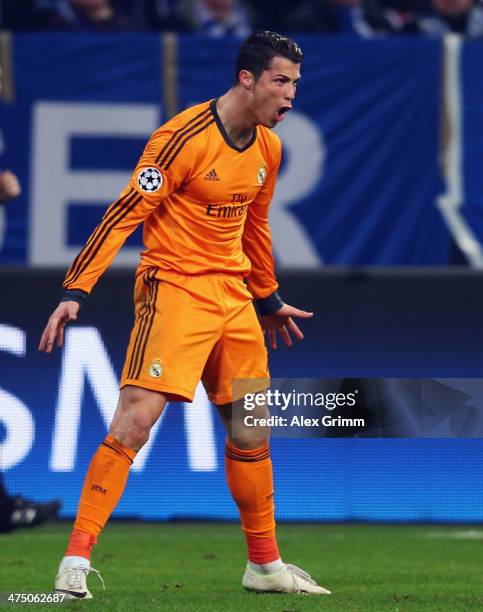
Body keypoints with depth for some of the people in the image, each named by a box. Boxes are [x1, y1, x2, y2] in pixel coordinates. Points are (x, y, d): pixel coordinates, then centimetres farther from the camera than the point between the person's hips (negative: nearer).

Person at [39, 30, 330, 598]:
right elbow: (124, 213, -16)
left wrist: (268, 299, 32)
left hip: (233, 292, 7)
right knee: (137, 416, -19)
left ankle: (265, 565, 25)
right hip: (175, 287, -7)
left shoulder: (268, 147, 9)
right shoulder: (184, 136, -15)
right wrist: (75, 291, -21)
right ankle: (76, 559, -16)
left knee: (251, 430, 11)